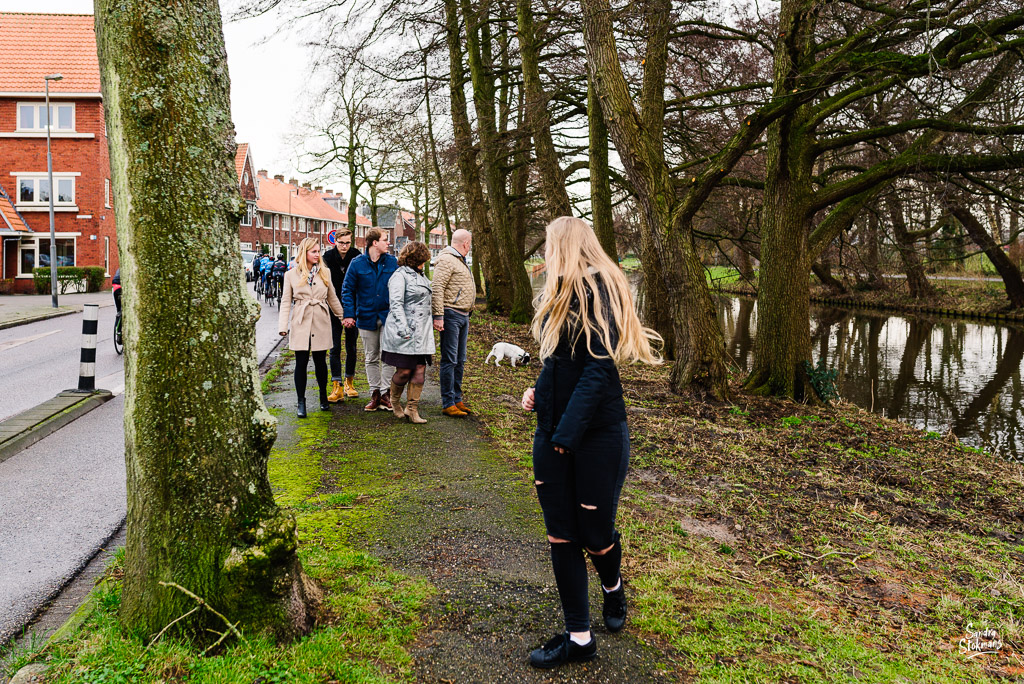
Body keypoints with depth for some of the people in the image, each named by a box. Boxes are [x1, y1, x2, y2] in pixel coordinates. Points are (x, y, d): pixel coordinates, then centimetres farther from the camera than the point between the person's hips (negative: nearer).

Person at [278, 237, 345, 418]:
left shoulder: (325, 272, 7)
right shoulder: (291, 275, 2)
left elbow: (332, 298, 17)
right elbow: (286, 302, 3)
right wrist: (283, 326, -6)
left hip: (321, 323, 2)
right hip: (301, 324, -1)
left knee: (320, 361, 8)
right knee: (301, 363, -1)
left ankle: (323, 397, 25)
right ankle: (301, 402, 7)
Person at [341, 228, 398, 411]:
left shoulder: (392, 262, 1)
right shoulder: (357, 263, -2)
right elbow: (347, 290, 1)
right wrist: (349, 314, -8)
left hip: (388, 316, 0)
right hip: (366, 317, 0)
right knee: (371, 358, 9)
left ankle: (385, 393, 9)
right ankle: (375, 393, 19)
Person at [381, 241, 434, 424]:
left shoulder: (420, 276, 20)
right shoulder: (400, 275, -8)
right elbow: (396, 304, -18)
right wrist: (402, 328, -28)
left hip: (421, 332, 8)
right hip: (405, 333, -8)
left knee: (419, 371, 2)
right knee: (404, 371, -2)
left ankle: (412, 409, 7)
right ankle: (394, 402, 23)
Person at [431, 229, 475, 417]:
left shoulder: (460, 260, 20)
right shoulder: (446, 259, -11)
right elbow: (437, 288, -19)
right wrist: (438, 316, -24)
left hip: (463, 316, 10)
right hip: (451, 315, -10)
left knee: (460, 360, 13)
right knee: (449, 360, -6)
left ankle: (457, 400, 20)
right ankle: (447, 404, -2)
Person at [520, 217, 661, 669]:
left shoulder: (599, 288, -13)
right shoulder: (559, 296, 13)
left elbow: (599, 367, -21)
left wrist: (568, 433, -23)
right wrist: (539, 392, 4)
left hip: (597, 434, -7)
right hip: (552, 433, 7)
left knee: (594, 534, 6)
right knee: (560, 536, 7)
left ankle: (612, 587, 40)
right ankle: (579, 637, 20)